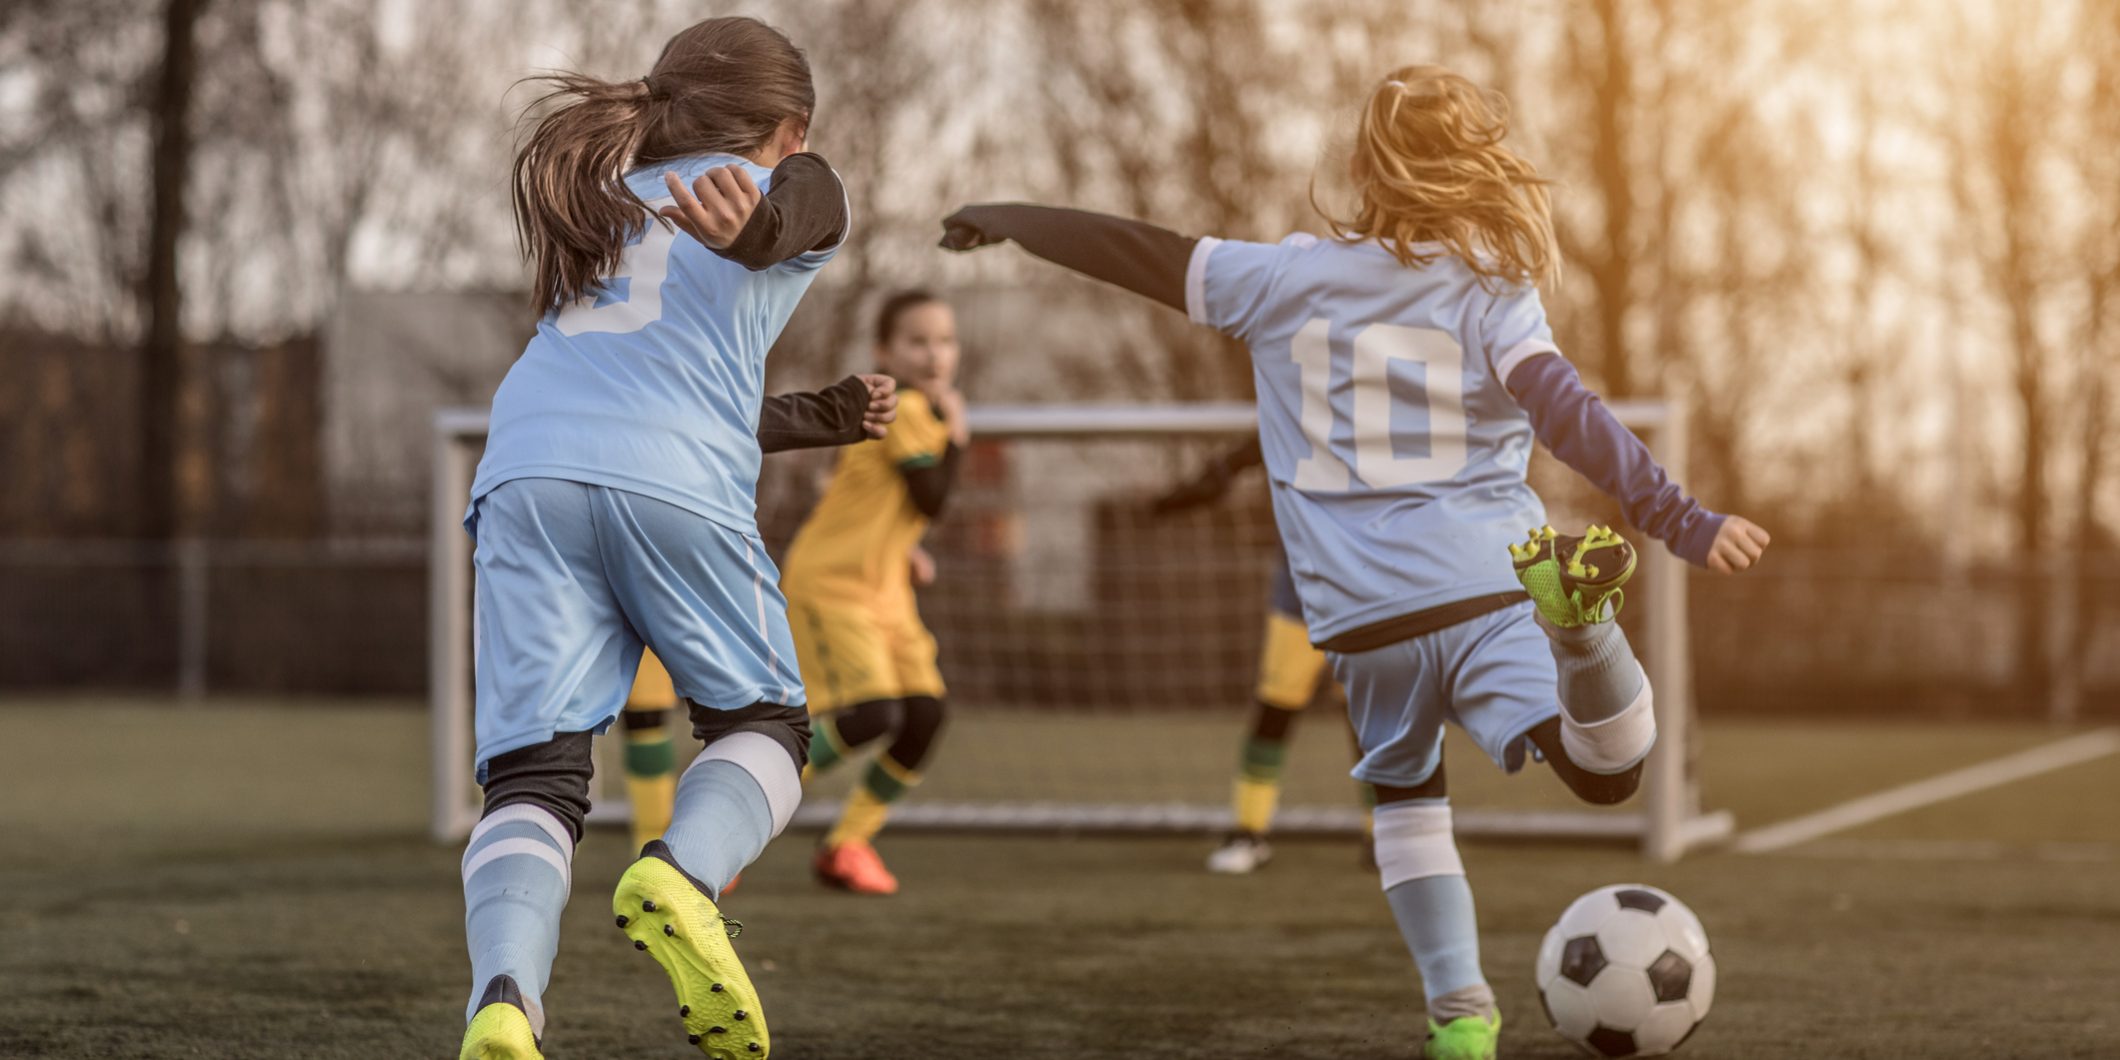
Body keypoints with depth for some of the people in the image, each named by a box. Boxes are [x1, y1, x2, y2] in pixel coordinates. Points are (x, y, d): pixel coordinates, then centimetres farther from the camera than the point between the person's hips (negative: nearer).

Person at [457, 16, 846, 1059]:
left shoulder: (605, 198, 36)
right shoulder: (800, 187, 20)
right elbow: (783, 207, -6)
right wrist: (751, 224, -30)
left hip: (526, 472, 3)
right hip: (676, 480, -3)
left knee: (533, 772, -3)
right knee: (763, 725, 16)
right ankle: (681, 874, -16)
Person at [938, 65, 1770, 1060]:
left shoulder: (1282, 278, 8)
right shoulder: (1489, 294, 1)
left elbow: (1138, 252, 16)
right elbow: (1570, 417, -12)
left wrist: (1006, 221, 31)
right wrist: (1683, 522, -17)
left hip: (1365, 616, 3)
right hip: (1487, 588, -2)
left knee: (1405, 794, 26)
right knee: (1606, 770, -14)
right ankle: (1577, 609, -41)